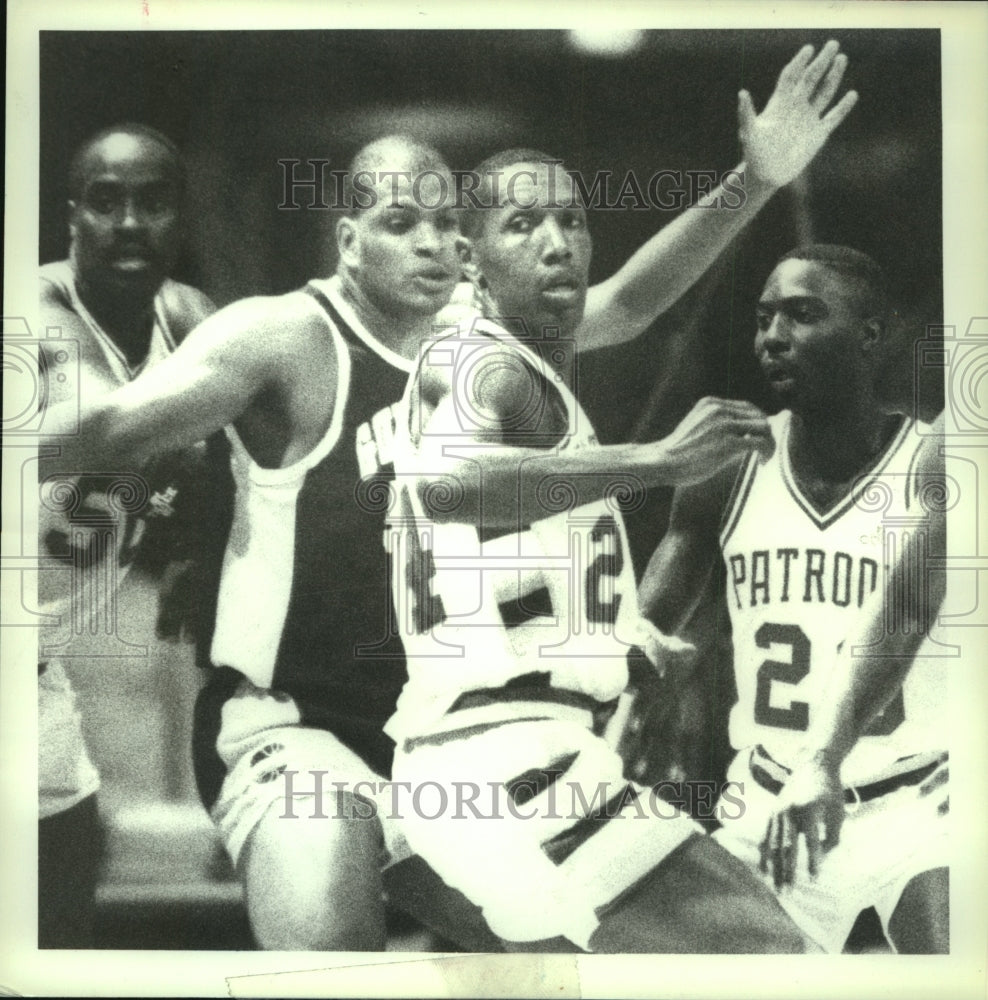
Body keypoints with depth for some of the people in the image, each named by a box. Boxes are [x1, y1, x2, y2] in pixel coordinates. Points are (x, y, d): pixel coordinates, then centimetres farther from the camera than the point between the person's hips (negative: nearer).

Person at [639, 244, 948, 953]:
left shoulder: (931, 466, -12)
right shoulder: (731, 466, -3)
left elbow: (902, 612, -29)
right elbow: (644, 628, -1)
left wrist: (824, 760, -44)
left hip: (915, 799, -2)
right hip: (768, 802, 3)